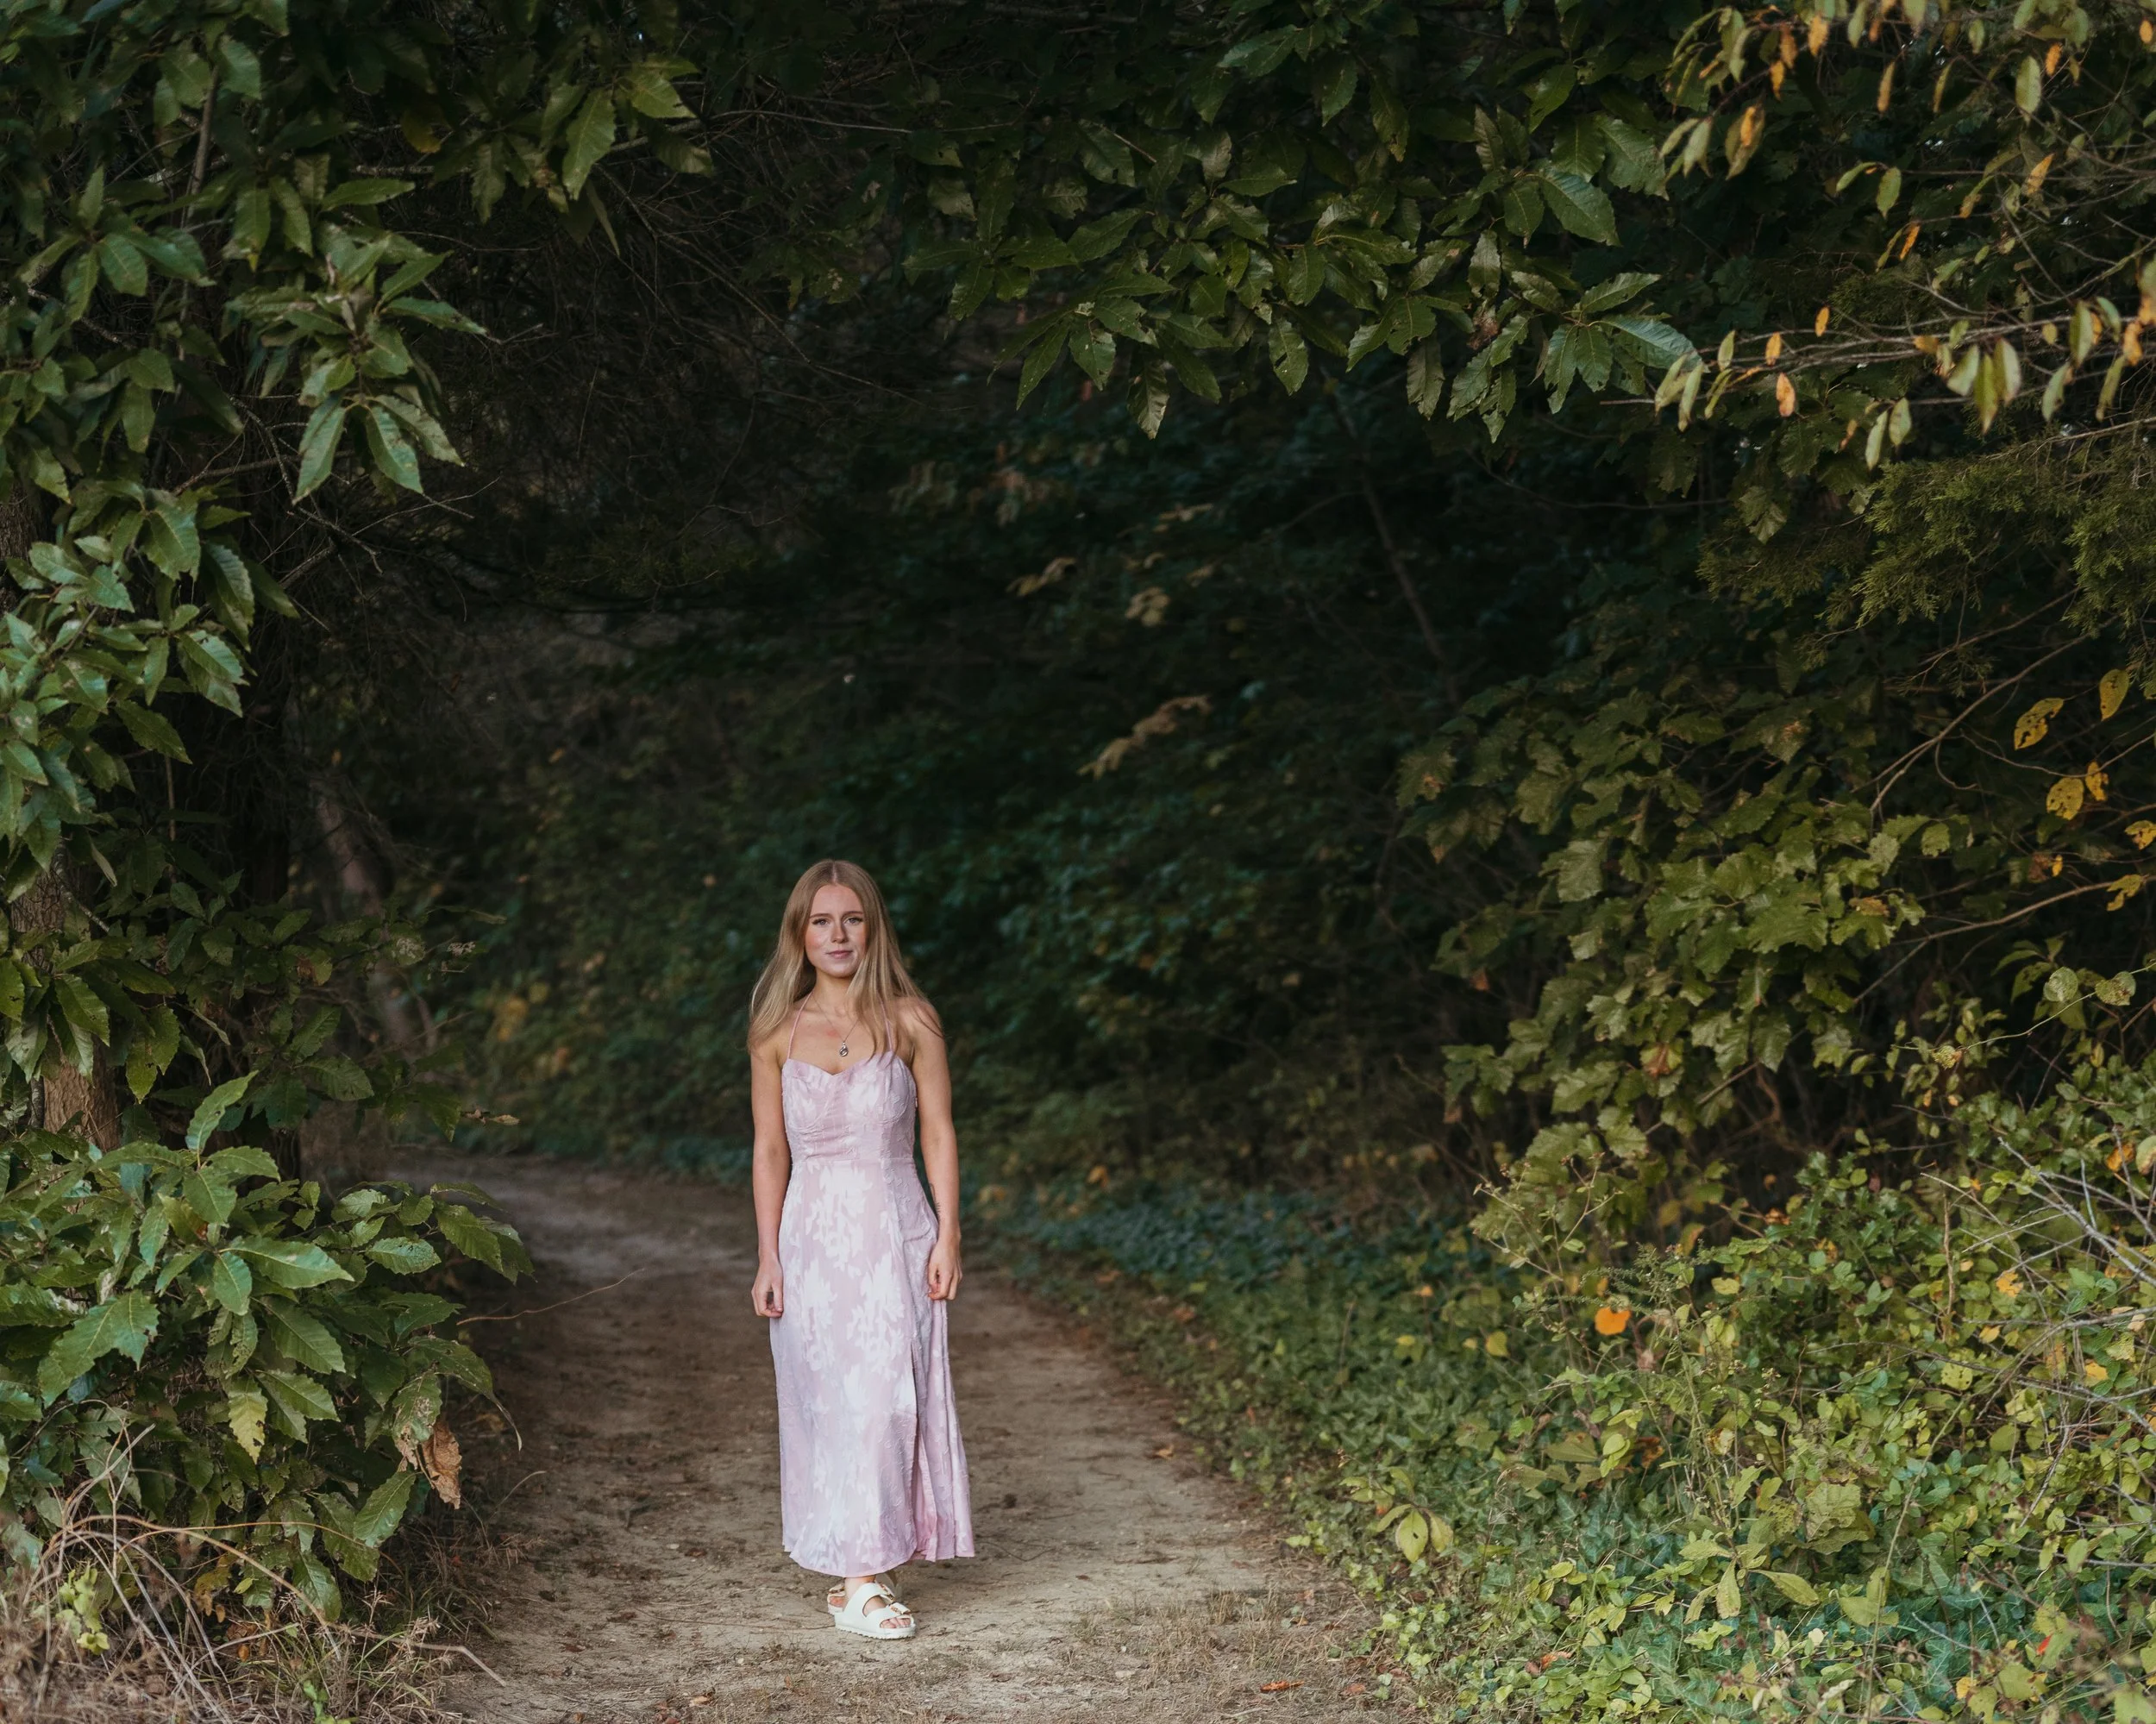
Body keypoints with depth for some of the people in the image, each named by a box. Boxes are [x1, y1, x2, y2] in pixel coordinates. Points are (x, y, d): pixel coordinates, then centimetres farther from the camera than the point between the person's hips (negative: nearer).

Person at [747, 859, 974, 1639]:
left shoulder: (909, 1020, 1)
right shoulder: (777, 1033, 4)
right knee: (828, 1402, 0)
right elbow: (770, 1150, 7)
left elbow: (938, 1133, 3)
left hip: (896, 1234, -1)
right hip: (814, 1237, 1)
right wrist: (768, 1258, 2)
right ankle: (854, 1581, 4)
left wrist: (947, 1236, -3)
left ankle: (866, 1568, 7)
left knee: (889, 1396, -5)